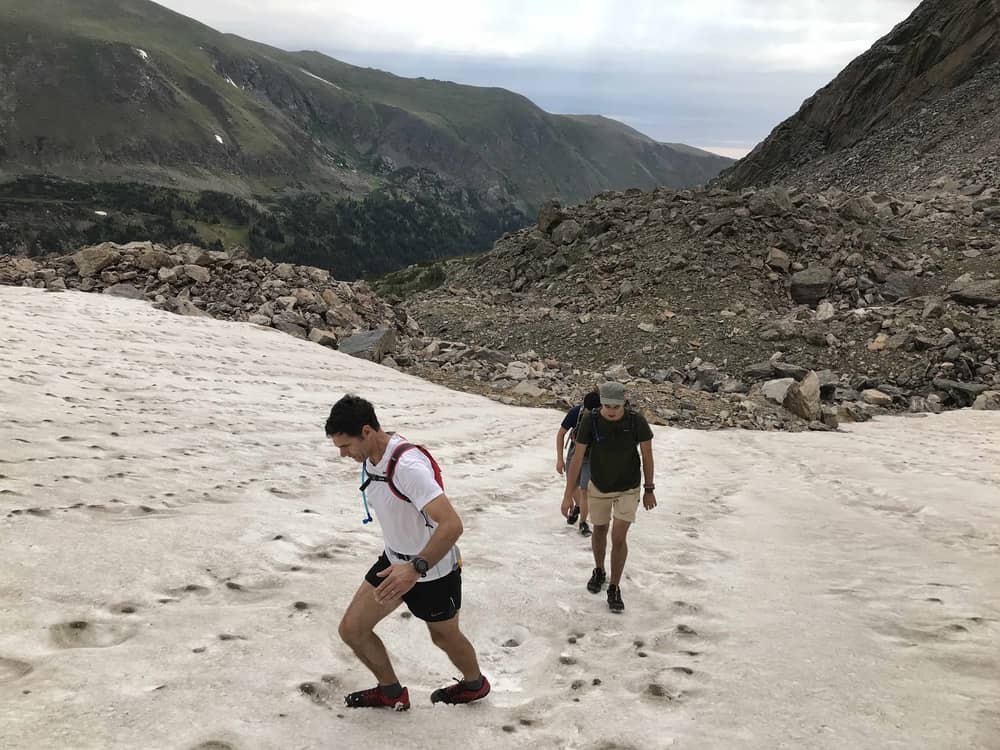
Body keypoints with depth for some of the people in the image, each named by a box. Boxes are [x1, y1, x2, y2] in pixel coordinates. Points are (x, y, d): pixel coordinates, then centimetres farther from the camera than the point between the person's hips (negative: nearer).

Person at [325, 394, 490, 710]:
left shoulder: (407, 465, -34)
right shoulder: (370, 458, -6)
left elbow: (452, 524, -40)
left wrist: (416, 568, -45)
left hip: (432, 571, -7)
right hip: (395, 561, 8)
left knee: (444, 636, 17)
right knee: (351, 628, 5)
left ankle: (475, 683, 50)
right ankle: (392, 692, 29)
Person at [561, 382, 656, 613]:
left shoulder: (637, 420, -25)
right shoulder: (590, 420, -24)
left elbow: (647, 454, -10)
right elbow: (577, 458, -18)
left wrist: (649, 490, -2)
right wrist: (568, 495, -15)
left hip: (628, 488, -1)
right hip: (599, 486, 2)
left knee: (619, 538, -7)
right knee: (599, 532, 19)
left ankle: (614, 590, 13)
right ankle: (599, 572, 47)